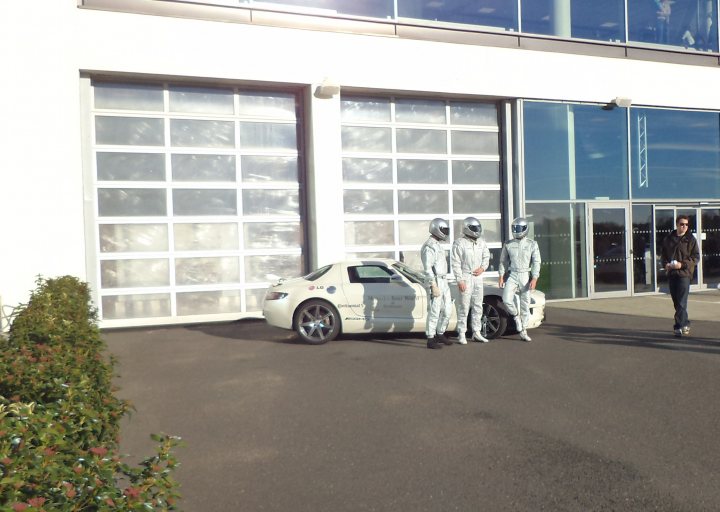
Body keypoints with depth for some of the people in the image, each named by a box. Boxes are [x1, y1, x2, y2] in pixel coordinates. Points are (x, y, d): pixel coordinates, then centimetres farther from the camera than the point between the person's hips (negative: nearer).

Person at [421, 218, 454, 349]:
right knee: (434, 312, -5)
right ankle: (431, 340, 2)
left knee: (447, 310, 12)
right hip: (435, 283, -9)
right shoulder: (429, 246, -14)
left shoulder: (438, 245, 17)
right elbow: (428, 268, -19)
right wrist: (434, 286, -22)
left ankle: (440, 335, 26)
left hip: (443, 282, 10)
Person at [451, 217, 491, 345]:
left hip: (478, 277, 7)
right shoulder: (459, 243, -10)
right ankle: (461, 334, 3)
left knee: (478, 306, 11)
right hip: (465, 278, -6)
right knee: (464, 306, -5)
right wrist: (460, 280, -16)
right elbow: (456, 263, -12)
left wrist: (482, 268, -1)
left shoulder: (481, 242, 9)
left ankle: (476, 333, 20)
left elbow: (486, 257, 19)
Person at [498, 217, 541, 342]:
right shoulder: (508, 244, 5)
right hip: (512, 275, 1)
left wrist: (534, 278, -13)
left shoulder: (532, 244, 1)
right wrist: (501, 276, 1)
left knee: (525, 304, 3)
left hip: (525, 276, 0)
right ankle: (516, 316, 10)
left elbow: (536, 262, -2)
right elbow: (503, 261, 10)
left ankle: (523, 332, 14)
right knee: (507, 299, -19)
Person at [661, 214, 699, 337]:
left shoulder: (691, 239, -1)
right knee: (676, 302, 11)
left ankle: (679, 327, -9)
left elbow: (696, 257, -3)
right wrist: (666, 264, 0)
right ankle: (685, 324, 25)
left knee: (681, 302, -10)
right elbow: (663, 254, 20)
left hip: (684, 273, -5)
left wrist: (682, 264, -16)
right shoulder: (668, 239, 12)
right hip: (671, 273, 5)